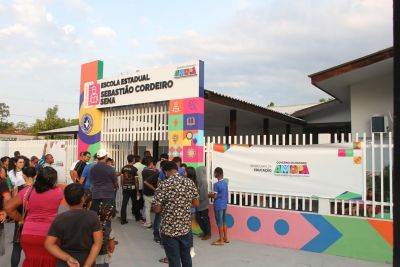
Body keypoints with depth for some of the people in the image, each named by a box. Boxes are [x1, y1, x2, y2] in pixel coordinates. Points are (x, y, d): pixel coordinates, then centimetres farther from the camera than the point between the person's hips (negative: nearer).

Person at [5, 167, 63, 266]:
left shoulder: (27, 191, -3)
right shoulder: (58, 192, -11)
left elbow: (8, 207, 4)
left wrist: (21, 219, 12)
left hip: (28, 235, 2)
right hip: (49, 236, -2)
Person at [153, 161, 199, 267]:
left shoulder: (164, 185, -16)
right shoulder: (190, 183, -3)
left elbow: (157, 209, -15)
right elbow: (196, 204, 4)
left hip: (169, 229, -4)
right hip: (186, 227, 4)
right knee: (186, 257, 22)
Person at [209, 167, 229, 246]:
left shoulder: (217, 184, -19)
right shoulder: (225, 183, 6)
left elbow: (215, 196, -18)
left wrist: (209, 195, 1)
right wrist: (213, 193, 15)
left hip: (218, 206, -8)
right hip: (224, 205, 8)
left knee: (220, 223, 1)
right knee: (224, 222, 16)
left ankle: (221, 241, 9)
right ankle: (225, 238, 25)